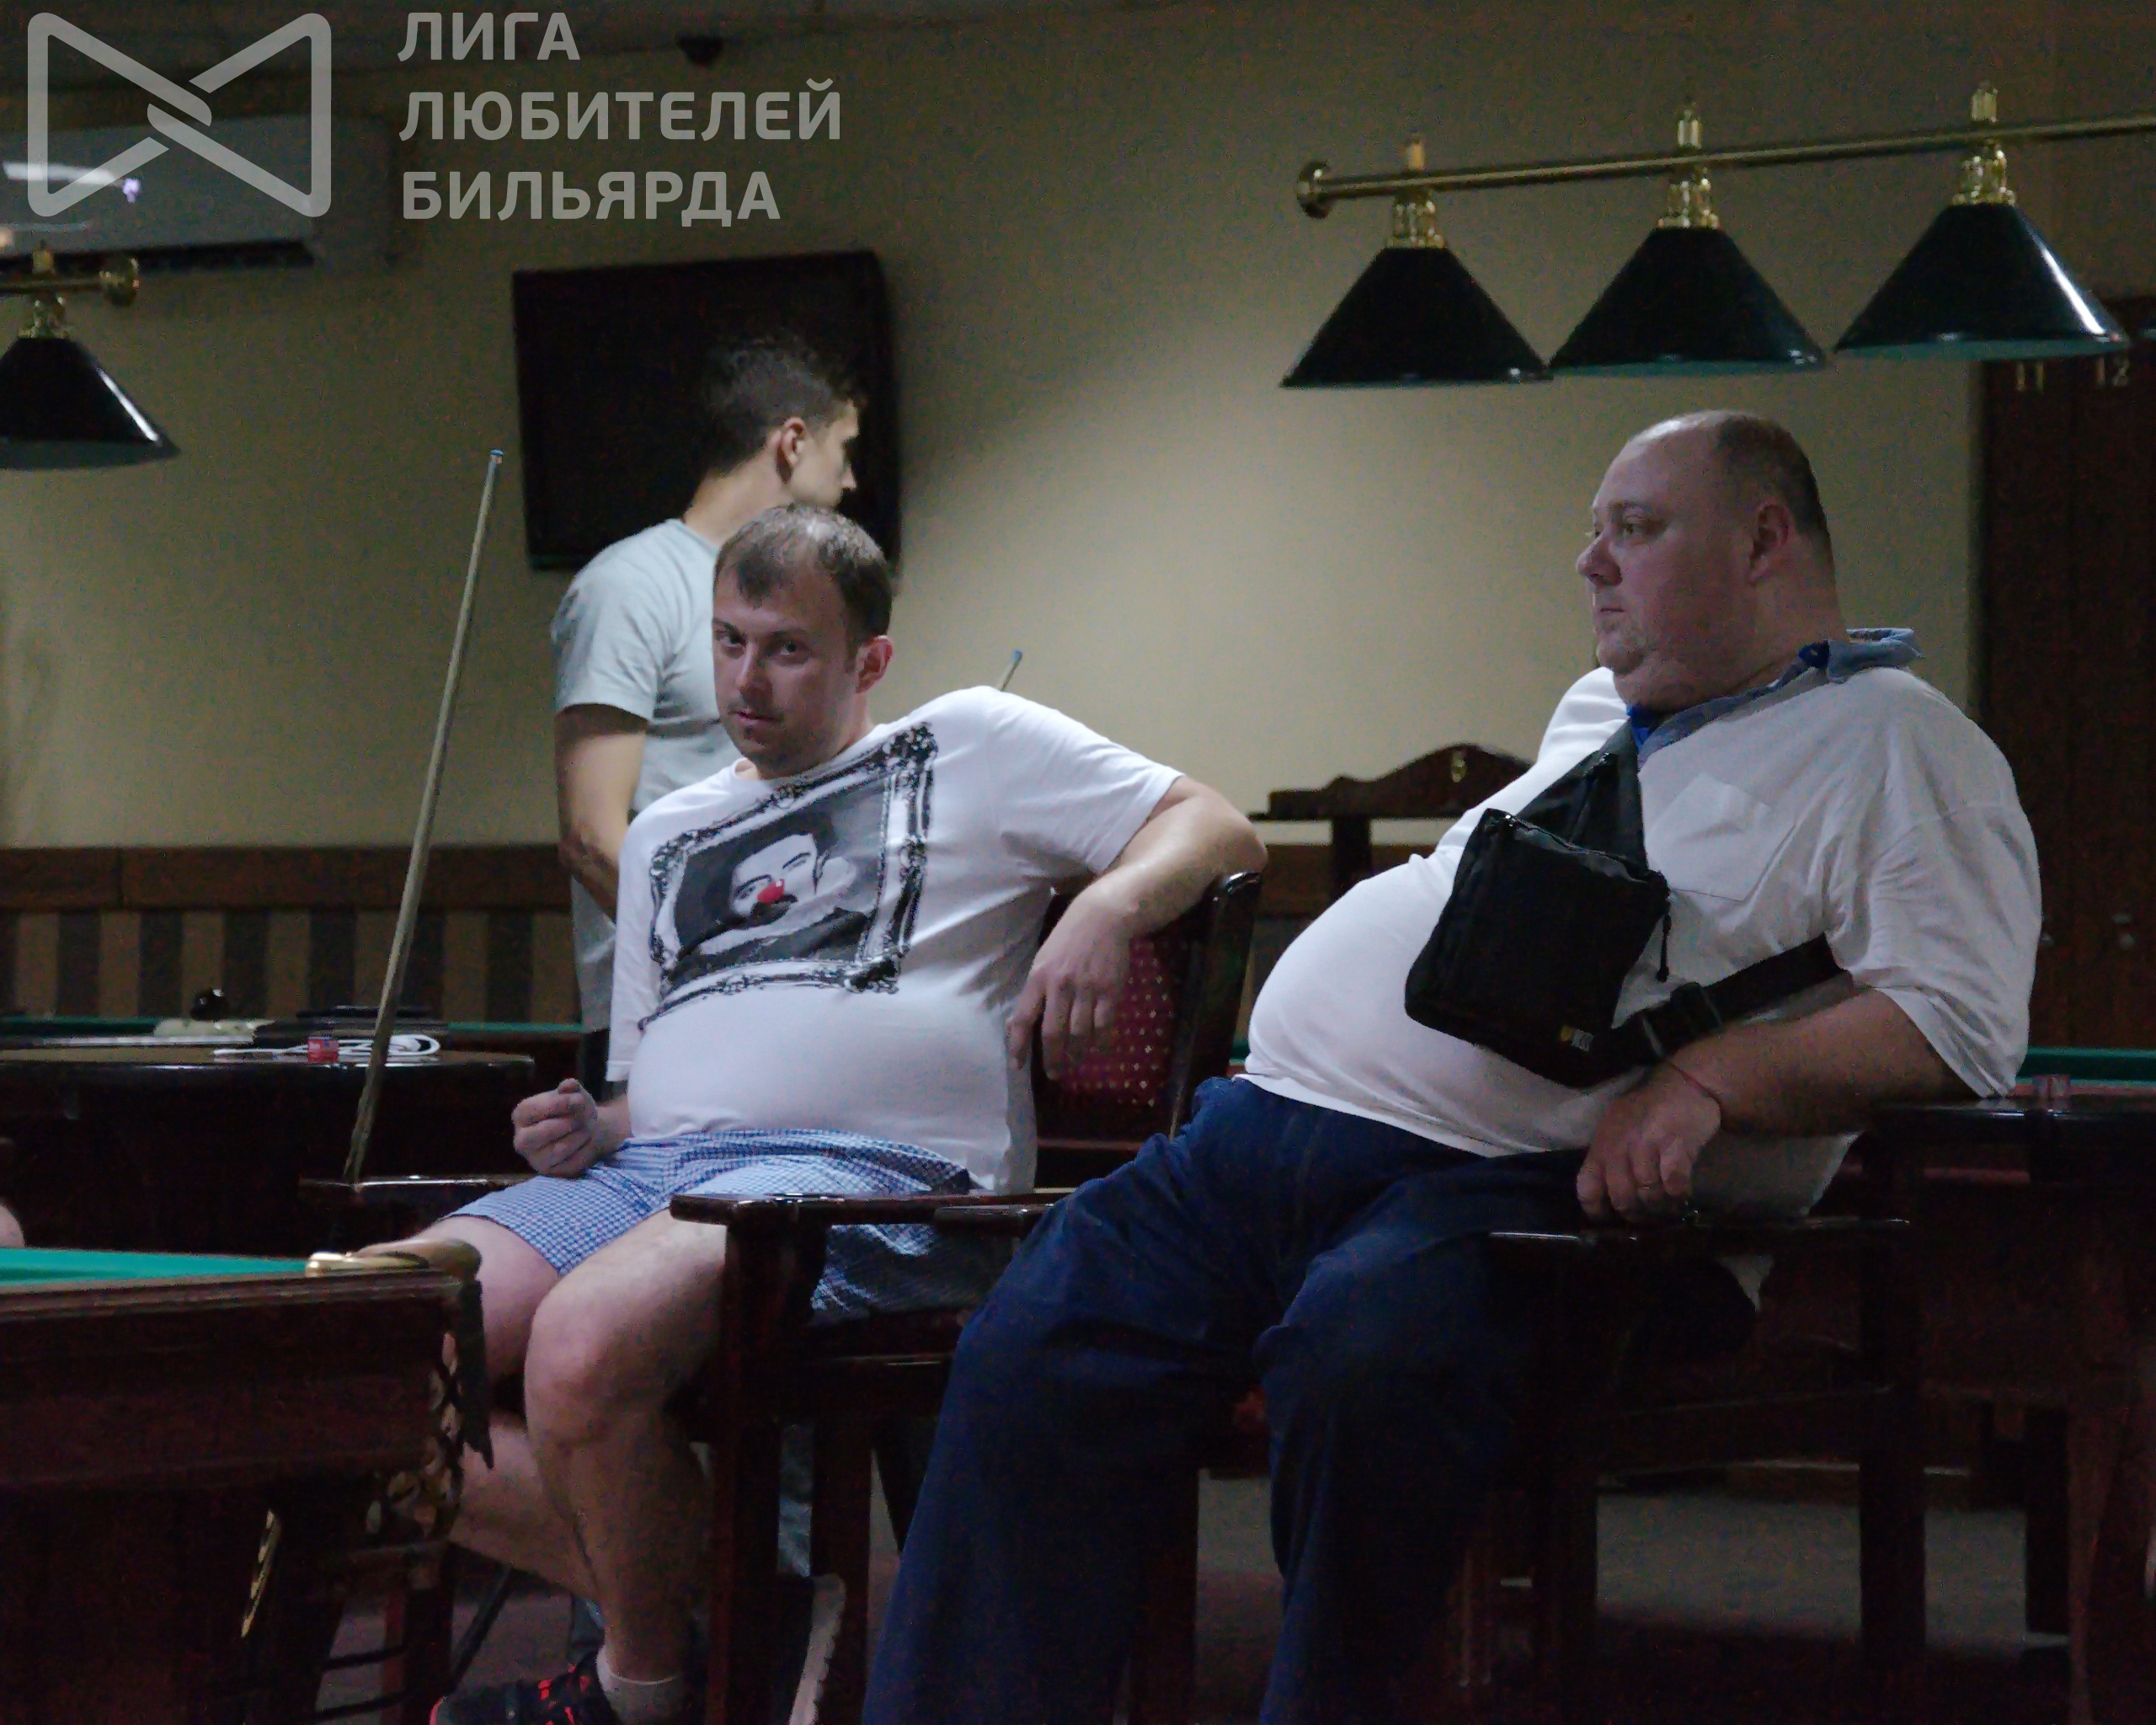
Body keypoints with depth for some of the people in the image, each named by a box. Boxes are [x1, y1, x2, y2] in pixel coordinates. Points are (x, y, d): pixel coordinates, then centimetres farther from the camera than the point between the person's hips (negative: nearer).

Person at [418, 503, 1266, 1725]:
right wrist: (593, 1132, 9)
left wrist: (1107, 906, -11)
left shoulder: (969, 745, 15)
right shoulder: (667, 835, 31)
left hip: (870, 1169, -6)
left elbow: (1217, 831, 10)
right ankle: (677, 1596, -12)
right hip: (650, 1166, 6)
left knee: (585, 1343, -37)